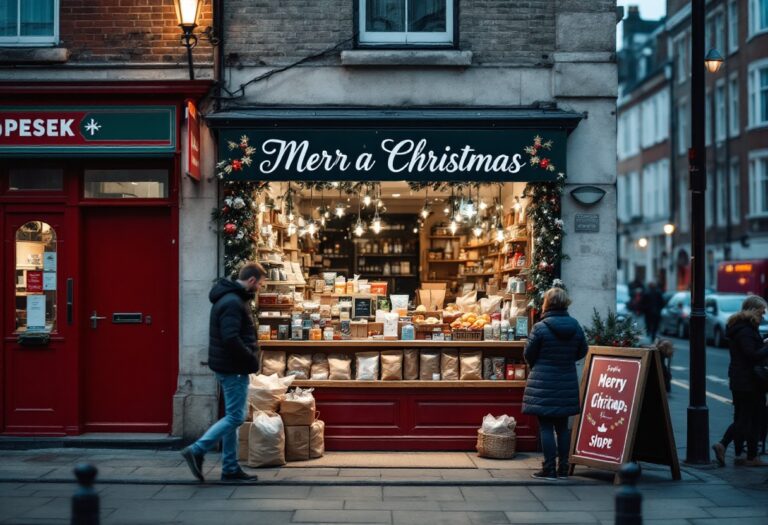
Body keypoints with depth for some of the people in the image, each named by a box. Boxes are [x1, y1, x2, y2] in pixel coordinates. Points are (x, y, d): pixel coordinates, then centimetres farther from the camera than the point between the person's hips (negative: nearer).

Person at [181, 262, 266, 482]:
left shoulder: (230, 298, 14)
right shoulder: (233, 303, -18)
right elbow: (231, 339, -27)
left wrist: (249, 359, 11)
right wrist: (252, 360, -16)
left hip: (227, 366, 11)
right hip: (233, 368, -11)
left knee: (232, 416, 12)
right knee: (235, 417, -7)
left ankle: (230, 468, 16)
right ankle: (197, 451, -7)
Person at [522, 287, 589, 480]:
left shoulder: (540, 327, -14)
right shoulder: (575, 326, 0)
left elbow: (528, 355, -5)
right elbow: (582, 352, 11)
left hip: (543, 384, -5)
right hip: (567, 384, 5)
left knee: (546, 427, 1)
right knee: (562, 426, 12)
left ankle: (549, 470, 1)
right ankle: (563, 469, 15)